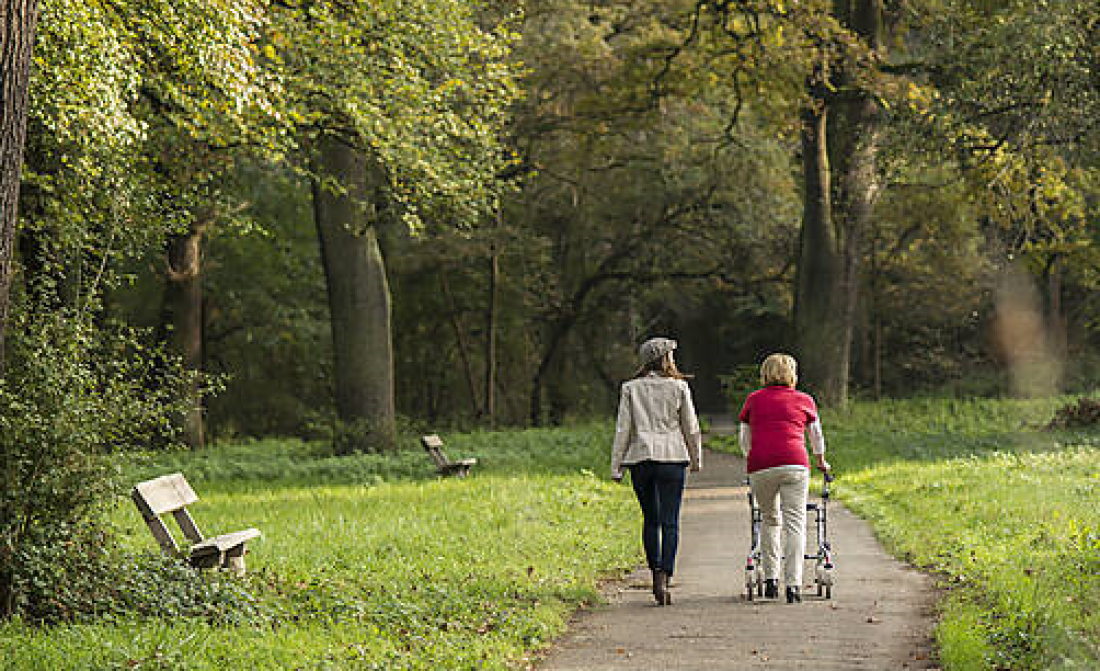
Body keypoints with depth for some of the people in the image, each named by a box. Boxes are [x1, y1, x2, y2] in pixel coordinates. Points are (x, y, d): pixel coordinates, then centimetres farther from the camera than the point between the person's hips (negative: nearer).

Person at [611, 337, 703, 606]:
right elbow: (691, 428, 4)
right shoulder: (678, 387, -1)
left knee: (650, 520, 16)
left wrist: (616, 465, 6)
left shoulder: (631, 389, 3)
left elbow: (623, 429, 1)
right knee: (670, 522, -3)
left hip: (640, 458, 2)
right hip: (672, 458, -2)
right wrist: (696, 459, 17)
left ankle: (656, 572, 17)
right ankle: (664, 578, -13)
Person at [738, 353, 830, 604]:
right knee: (795, 523, -2)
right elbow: (817, 437, 31)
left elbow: (745, 440, 27)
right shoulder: (804, 400, 17)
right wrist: (821, 462, 49)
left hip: (760, 468, 1)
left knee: (770, 520, 18)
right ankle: (793, 584, -11)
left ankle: (771, 579, 14)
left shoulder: (753, 400, 18)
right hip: (795, 465, -1)